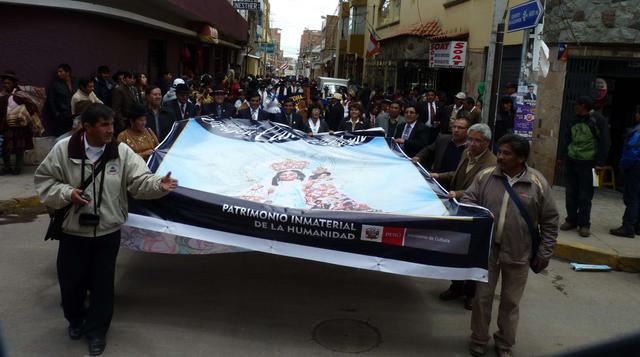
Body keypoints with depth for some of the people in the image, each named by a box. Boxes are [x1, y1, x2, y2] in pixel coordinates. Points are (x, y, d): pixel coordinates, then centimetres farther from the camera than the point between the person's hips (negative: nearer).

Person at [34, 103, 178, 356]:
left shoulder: (122, 152, -8)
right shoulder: (64, 149, -9)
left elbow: (140, 181, -14)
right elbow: (44, 180, -1)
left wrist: (159, 185, -33)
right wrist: (66, 194, -17)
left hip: (107, 232, 0)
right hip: (72, 231, 0)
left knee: (102, 283, 8)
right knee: (71, 279, 14)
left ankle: (96, 330, 29)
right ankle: (75, 319, 45)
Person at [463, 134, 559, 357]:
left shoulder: (538, 183, -7)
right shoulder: (485, 176, -3)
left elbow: (550, 221, -1)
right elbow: (468, 200, 4)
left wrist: (544, 253, -1)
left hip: (518, 255, -1)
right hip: (487, 249, 1)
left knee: (510, 301, 14)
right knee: (482, 297, 12)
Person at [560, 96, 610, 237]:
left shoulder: (598, 120, -9)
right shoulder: (574, 121, 9)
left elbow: (604, 143, -11)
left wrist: (599, 163, -14)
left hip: (587, 164, -6)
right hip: (571, 162, 6)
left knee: (585, 196, -1)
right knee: (570, 194, 8)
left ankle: (584, 224, 7)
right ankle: (571, 220, 18)